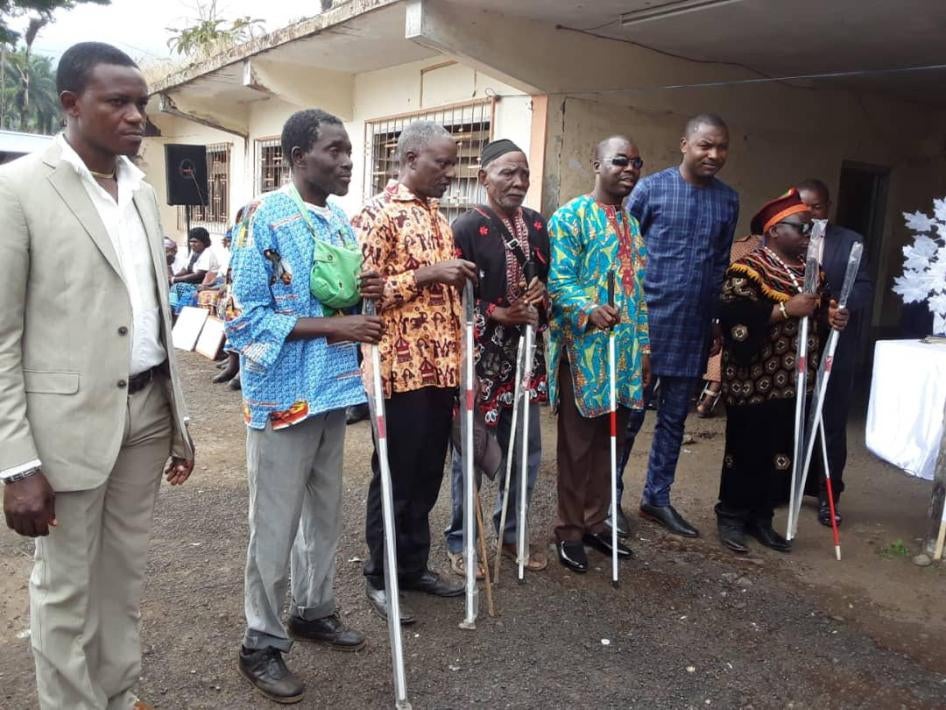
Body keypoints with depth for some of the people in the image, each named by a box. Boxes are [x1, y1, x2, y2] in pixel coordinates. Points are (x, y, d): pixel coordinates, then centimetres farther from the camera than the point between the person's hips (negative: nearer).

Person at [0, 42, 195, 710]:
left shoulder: (143, 191, 10)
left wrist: (179, 417, 13)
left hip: (146, 407, 6)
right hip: (72, 415, -5)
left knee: (126, 571, 17)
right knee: (66, 585, 10)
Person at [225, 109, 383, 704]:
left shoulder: (341, 221, 9)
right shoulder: (264, 219, -14)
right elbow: (245, 319, -18)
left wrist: (368, 293, -5)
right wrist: (334, 327, -22)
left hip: (333, 392, 8)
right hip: (282, 396, -7)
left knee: (325, 512, 19)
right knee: (276, 526, 4)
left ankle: (314, 610, 38)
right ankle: (263, 643, 22)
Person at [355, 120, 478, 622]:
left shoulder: (437, 216, 17)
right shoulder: (378, 214, -9)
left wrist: (458, 277, 10)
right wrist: (425, 275, -20)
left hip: (440, 365, 8)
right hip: (400, 367, -8)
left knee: (428, 474, 15)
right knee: (395, 476, 3)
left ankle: (414, 565, 30)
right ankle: (380, 576, 20)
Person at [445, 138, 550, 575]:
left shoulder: (537, 225, 10)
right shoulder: (466, 228, -10)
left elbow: (550, 280, 17)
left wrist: (542, 296, -4)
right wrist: (498, 313, -21)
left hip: (525, 356, 6)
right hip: (480, 358, -6)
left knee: (525, 453, 14)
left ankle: (511, 532, 32)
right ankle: (460, 541, 21)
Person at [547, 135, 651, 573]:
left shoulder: (635, 223, 17)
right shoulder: (570, 216, -5)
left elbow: (640, 290, 18)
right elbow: (558, 280, -15)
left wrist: (644, 346, 15)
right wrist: (589, 310, -33)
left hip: (626, 352, 7)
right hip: (583, 349, -7)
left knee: (608, 442, 13)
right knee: (576, 445, 2)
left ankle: (595, 522, 27)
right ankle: (569, 531, 15)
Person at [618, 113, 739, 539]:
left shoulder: (729, 200, 9)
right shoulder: (651, 189, -4)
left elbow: (721, 265, 14)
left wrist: (718, 324, 13)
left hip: (693, 331, 4)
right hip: (646, 323, -4)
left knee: (674, 419, 12)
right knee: (629, 415, 4)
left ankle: (657, 498, 26)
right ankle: (610, 497, 18)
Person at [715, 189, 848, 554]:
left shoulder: (810, 270, 14)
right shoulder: (748, 269, -9)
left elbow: (817, 313, 24)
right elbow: (734, 319, -21)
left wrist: (831, 315, 2)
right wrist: (785, 309, -23)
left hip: (794, 383, 7)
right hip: (754, 383, -7)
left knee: (783, 453, 11)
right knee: (747, 451, 2)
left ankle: (761, 517, 25)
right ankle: (731, 517, 17)